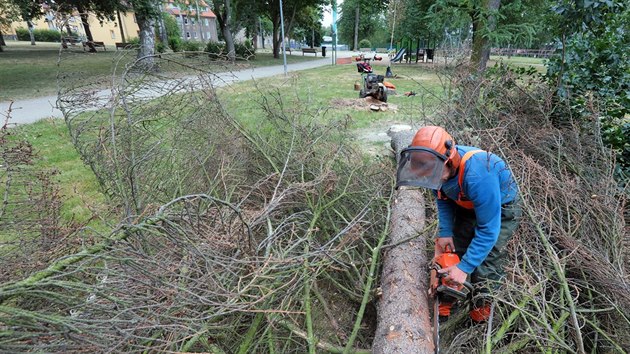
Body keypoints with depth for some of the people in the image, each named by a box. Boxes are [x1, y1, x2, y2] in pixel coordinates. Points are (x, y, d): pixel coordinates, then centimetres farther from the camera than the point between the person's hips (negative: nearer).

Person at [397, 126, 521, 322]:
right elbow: (443, 199, -2)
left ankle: (482, 304, 14)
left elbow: (488, 229, -35)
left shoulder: (477, 175, -43)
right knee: (453, 250, 2)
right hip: (467, 205, 6)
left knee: (486, 259, -10)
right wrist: (445, 232, -12)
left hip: (500, 208, -5)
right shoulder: (437, 165, -23)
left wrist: (464, 268, -31)